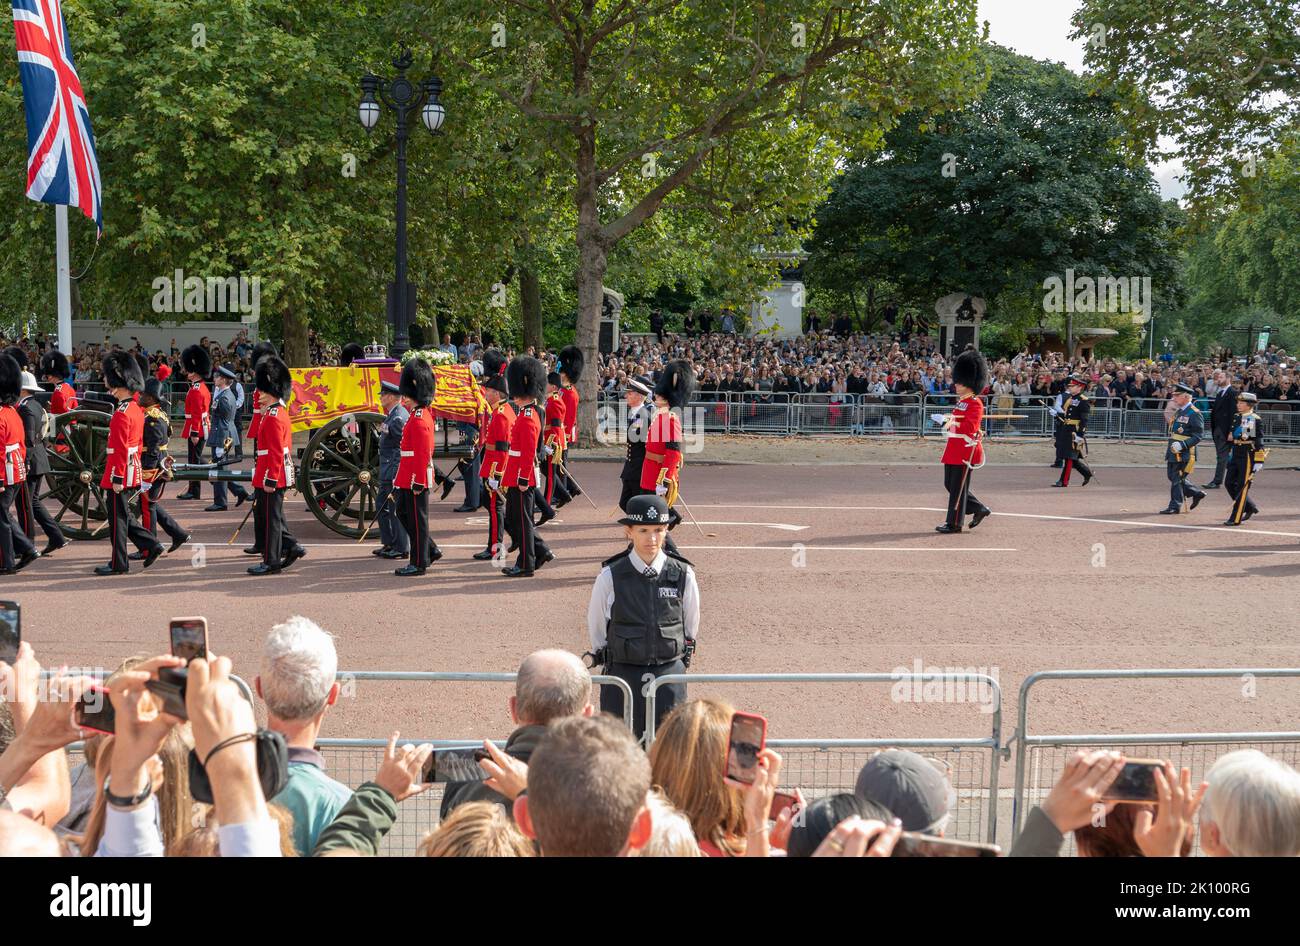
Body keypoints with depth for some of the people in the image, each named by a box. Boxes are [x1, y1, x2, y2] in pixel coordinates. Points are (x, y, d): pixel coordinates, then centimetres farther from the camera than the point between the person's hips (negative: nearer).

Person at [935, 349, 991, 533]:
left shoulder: (975, 404, -13)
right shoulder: (961, 401, 15)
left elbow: (970, 426, -26)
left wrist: (953, 422, -34)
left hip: (965, 450, -10)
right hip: (953, 449, 10)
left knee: (958, 487, -3)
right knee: (950, 484, 13)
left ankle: (954, 523, 4)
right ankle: (980, 509, 24)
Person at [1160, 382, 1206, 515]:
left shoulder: (1194, 413, -15)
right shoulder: (1178, 411, 13)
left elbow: (1199, 435, -18)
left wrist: (1182, 445, -26)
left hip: (1184, 453, -9)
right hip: (1173, 451, 9)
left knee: (1177, 479, -3)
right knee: (1172, 476, 14)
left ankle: (1175, 506, 7)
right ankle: (1197, 493, 27)